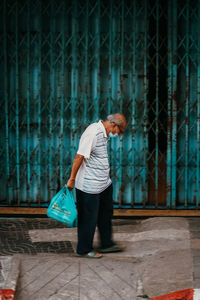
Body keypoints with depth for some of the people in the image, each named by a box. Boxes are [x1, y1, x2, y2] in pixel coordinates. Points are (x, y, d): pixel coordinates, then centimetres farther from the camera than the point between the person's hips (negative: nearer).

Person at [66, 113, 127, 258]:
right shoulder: (92, 133, -22)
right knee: (89, 218, 3)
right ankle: (84, 249, 18)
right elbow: (79, 156, -22)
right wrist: (72, 179, -19)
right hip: (89, 186, -10)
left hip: (104, 184, 10)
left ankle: (106, 244, 33)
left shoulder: (104, 133, 9)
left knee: (106, 214, 19)